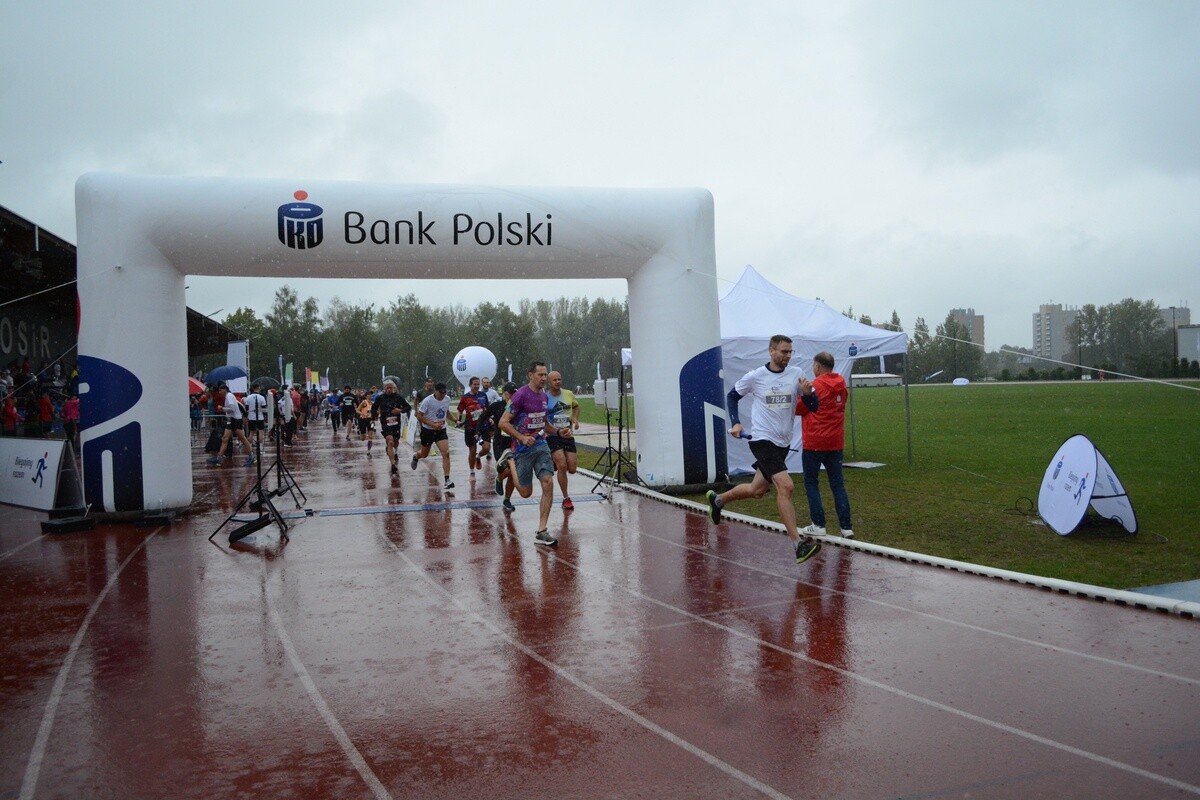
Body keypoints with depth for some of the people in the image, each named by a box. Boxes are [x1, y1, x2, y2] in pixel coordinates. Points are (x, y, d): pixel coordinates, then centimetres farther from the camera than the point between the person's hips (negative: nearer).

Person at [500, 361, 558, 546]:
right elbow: (503, 423, -13)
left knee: (548, 483, -13)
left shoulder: (544, 396, 10)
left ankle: (541, 531, -8)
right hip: (523, 448, -5)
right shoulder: (521, 395, -12)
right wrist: (522, 438, -20)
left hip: (541, 445, 5)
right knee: (526, 492, 5)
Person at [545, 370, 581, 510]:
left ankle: (554, 465, 34)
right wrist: (558, 431, -21)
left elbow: (576, 406, 24)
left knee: (572, 469, -1)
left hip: (568, 435, 4)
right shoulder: (544, 398, -9)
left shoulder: (569, 394, 4)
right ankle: (566, 498, -3)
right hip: (553, 436, -4)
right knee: (562, 465, -17)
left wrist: (575, 419, 6)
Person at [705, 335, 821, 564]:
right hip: (762, 440, -5)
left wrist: (807, 393, -23)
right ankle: (798, 544, -18)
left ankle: (718, 499, 43)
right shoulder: (755, 376, -6)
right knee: (786, 486, -20)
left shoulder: (796, 374, 0)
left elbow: (813, 406, -1)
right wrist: (736, 423, -2)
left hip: (783, 442, 5)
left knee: (757, 490, 16)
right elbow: (733, 395, 10)